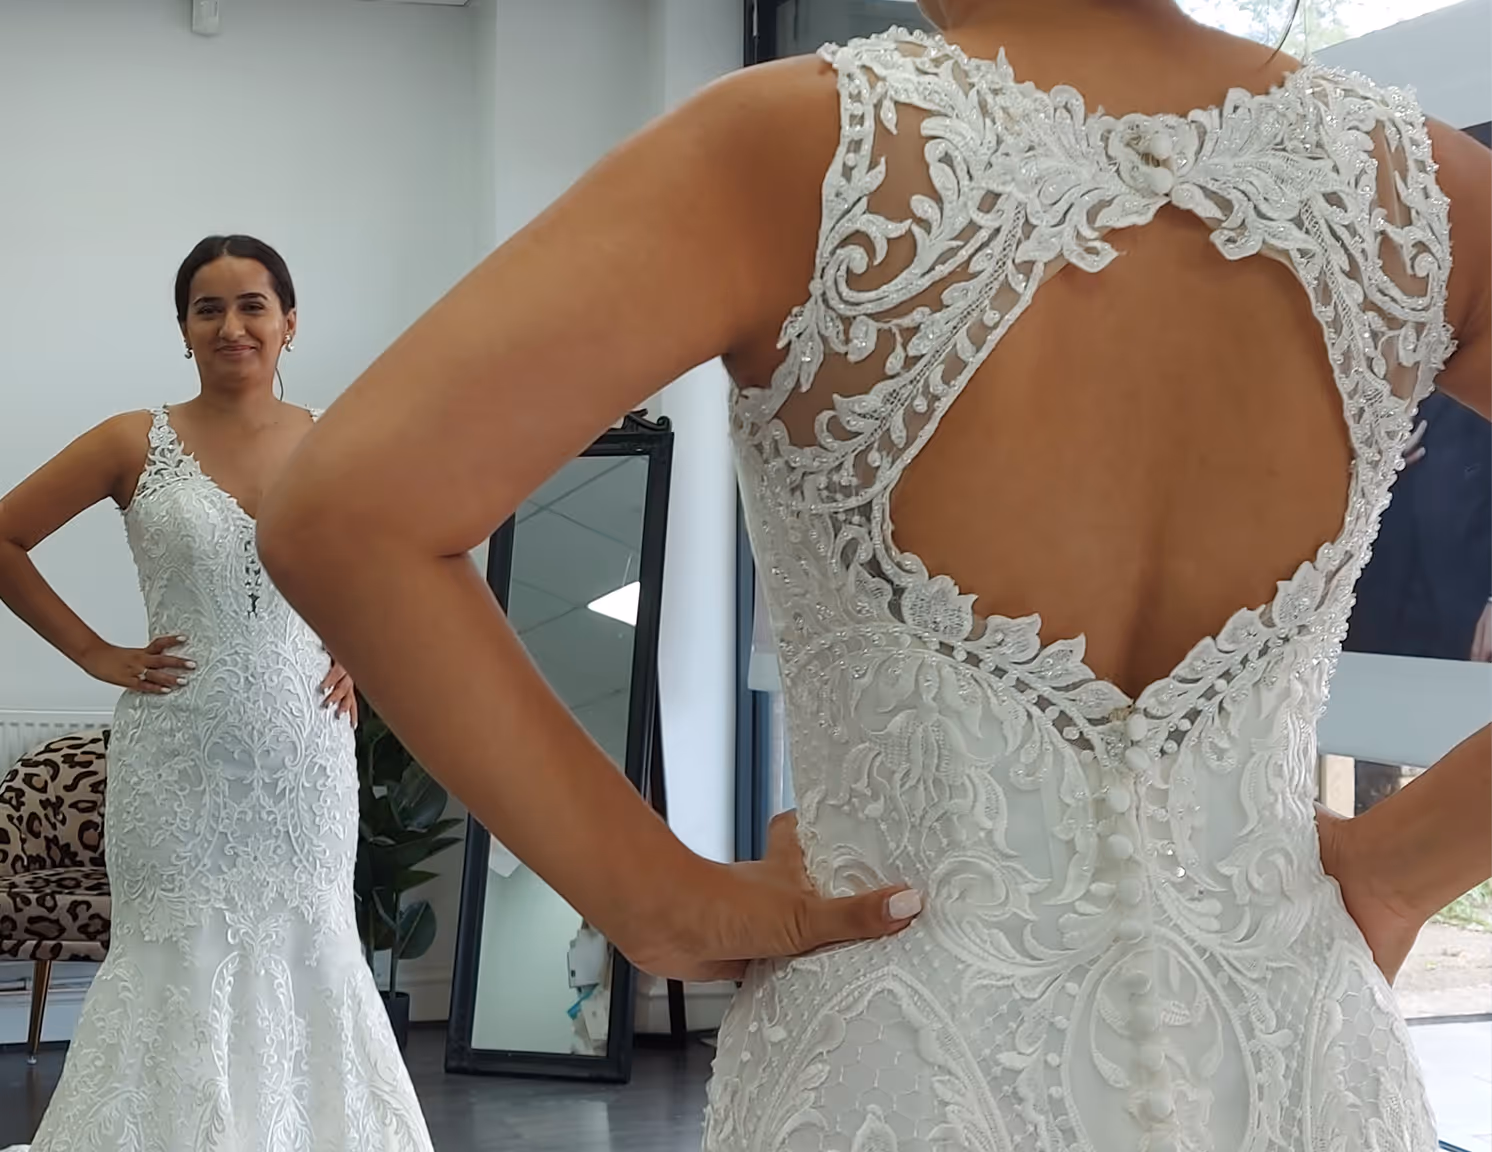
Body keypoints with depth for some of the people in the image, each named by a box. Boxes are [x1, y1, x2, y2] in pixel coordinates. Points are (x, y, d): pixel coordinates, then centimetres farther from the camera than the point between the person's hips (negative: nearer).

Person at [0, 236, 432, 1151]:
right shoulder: (136, 444, -1)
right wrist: (95, 653, -1)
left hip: (305, 755, 2)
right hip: (179, 759, -2)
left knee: (306, 957, 3)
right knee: (179, 963, -1)